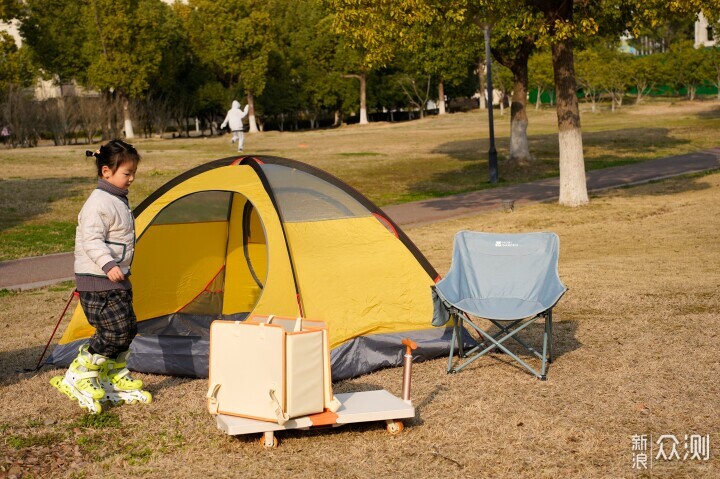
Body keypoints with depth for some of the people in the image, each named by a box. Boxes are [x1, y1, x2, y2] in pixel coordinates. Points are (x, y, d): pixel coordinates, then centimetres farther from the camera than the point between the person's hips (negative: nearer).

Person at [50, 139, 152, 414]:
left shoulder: (118, 200, 14)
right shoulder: (99, 203, -17)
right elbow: (91, 240, -25)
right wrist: (108, 265, -37)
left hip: (117, 279, 10)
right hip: (97, 281, -10)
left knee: (127, 329, 11)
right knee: (115, 331, -12)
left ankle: (115, 381, 23)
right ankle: (78, 378, 0)